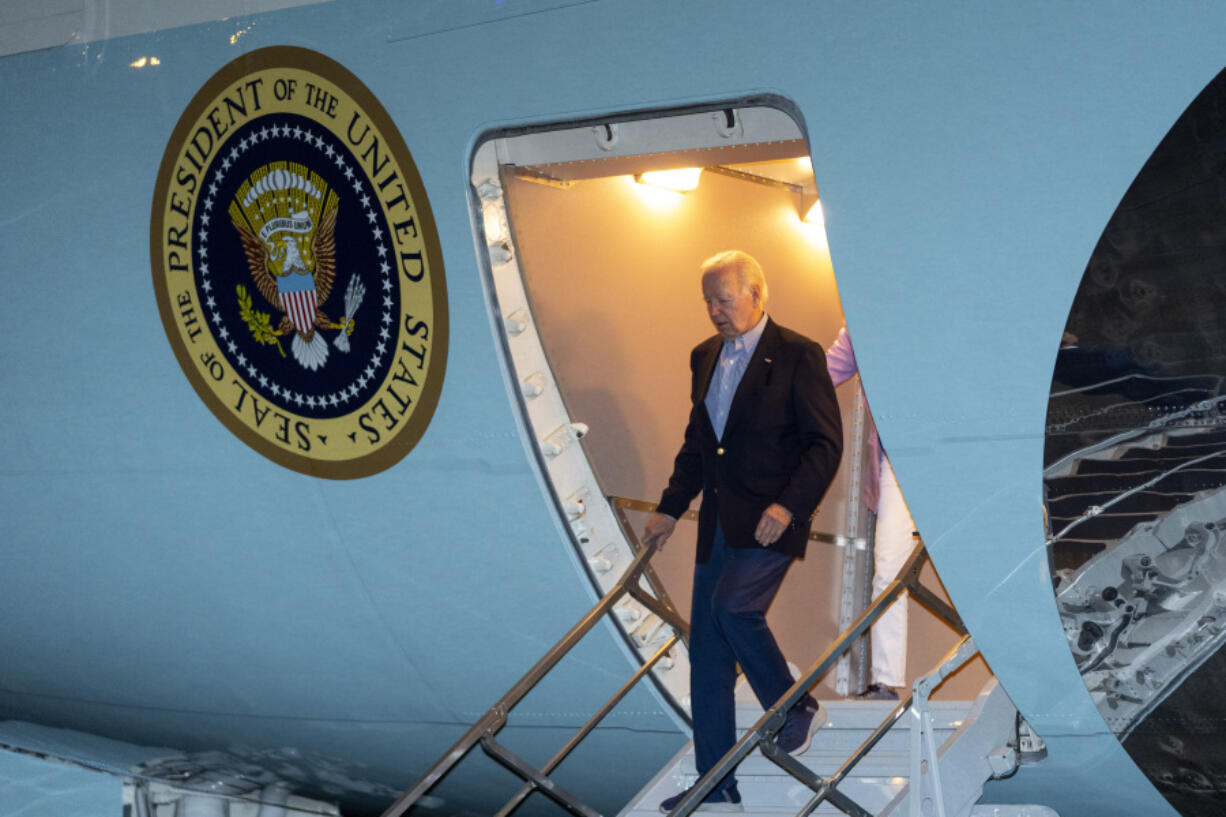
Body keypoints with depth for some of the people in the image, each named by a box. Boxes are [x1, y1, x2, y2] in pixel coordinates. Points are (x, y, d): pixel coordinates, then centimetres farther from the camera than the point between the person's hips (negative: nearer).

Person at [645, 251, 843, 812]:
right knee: (707, 653, 4)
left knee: (734, 607, -27)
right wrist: (669, 510, 17)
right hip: (718, 523, 7)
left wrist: (788, 505, -20)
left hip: (770, 520, -7)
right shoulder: (705, 357, 14)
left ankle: (797, 711, -1)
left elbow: (826, 443, -10)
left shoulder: (797, 356, -7)